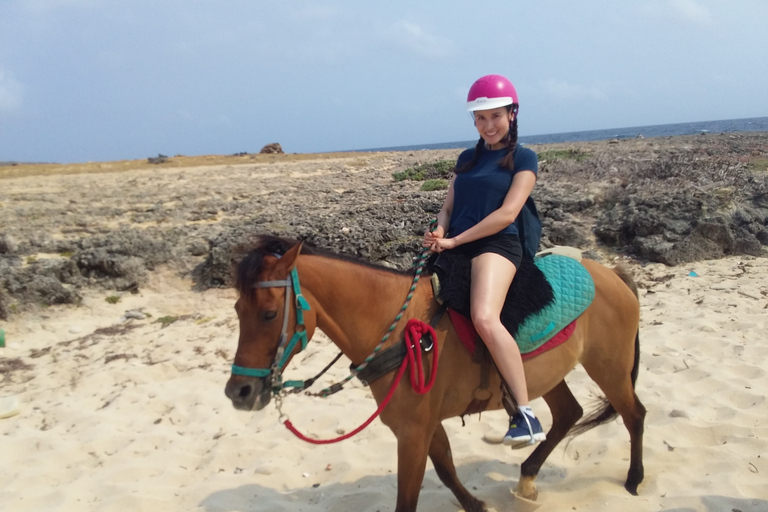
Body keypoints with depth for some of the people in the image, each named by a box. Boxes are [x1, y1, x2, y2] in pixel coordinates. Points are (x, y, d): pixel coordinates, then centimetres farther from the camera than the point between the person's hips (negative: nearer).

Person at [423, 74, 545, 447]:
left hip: (497, 245, -7)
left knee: (485, 318, -33)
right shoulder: (467, 159, 22)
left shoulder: (523, 158, 4)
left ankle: (526, 415, -25)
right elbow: (448, 207, 18)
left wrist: (455, 240, -12)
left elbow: (508, 213, -8)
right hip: (455, 248, 7)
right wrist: (439, 233, -6)